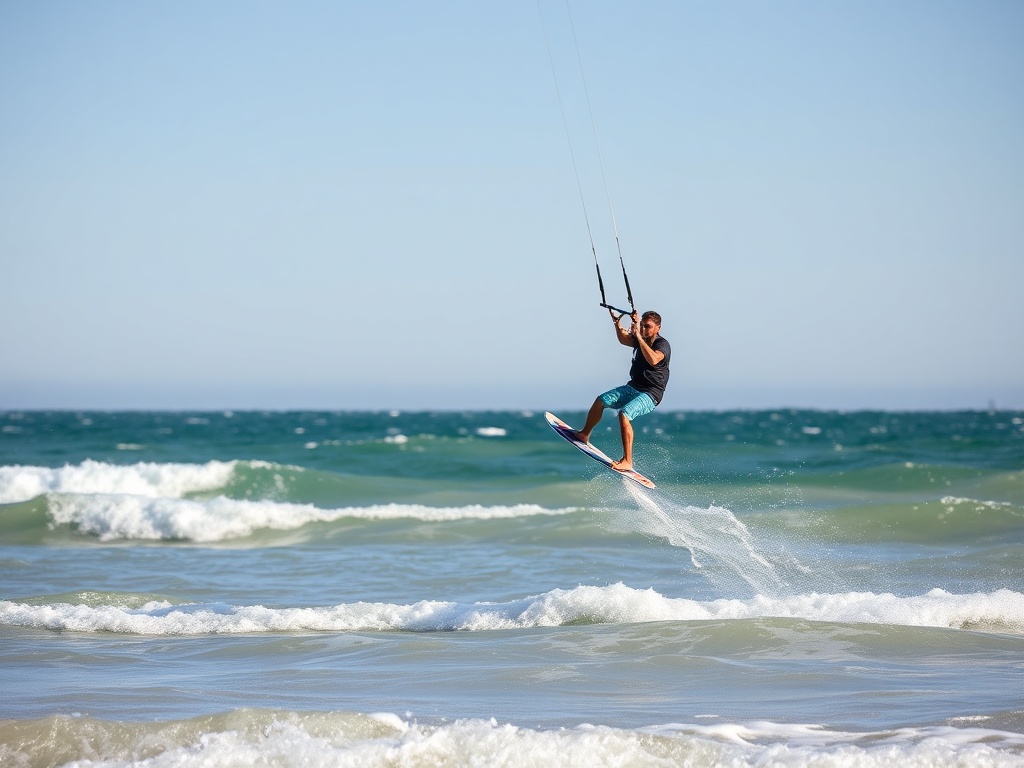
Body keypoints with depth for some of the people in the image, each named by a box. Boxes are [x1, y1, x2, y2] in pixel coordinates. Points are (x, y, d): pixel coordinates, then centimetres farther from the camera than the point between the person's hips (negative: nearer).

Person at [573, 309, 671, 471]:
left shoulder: (663, 344, -18)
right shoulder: (642, 340, 5)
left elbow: (653, 360, -37)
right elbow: (623, 339, 19)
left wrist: (638, 336, -38)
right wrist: (617, 324, -1)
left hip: (650, 394, -9)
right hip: (633, 388, 9)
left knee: (624, 414, -29)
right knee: (601, 401, 7)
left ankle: (627, 462, -30)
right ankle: (585, 435, 29)